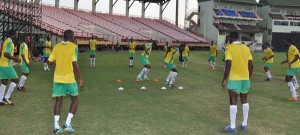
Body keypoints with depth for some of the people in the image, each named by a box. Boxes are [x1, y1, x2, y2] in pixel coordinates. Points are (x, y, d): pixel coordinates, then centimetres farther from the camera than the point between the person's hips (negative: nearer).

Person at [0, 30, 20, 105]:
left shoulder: (6, 41, 16)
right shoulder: (10, 42, -15)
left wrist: (13, 59, 22)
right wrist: (15, 59, -17)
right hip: (6, 65, -10)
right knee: (15, 80, -2)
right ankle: (6, 97, -2)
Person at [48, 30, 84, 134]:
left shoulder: (56, 46, 4)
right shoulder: (73, 47, -9)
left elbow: (50, 60, 6)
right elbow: (74, 63, -18)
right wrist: (80, 78, -13)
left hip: (57, 78, 4)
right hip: (69, 78, -4)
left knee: (58, 101, 11)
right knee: (74, 100, 13)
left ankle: (56, 126, 3)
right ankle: (67, 124, 2)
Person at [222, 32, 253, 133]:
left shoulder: (229, 48, -8)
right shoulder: (246, 48, 8)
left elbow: (228, 64, -16)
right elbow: (251, 64, 6)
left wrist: (225, 79, -10)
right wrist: (248, 77, 17)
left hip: (234, 79, -5)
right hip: (245, 78, 5)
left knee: (233, 102, -1)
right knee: (244, 101, 13)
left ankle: (232, 127, 1)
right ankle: (244, 125, 20)